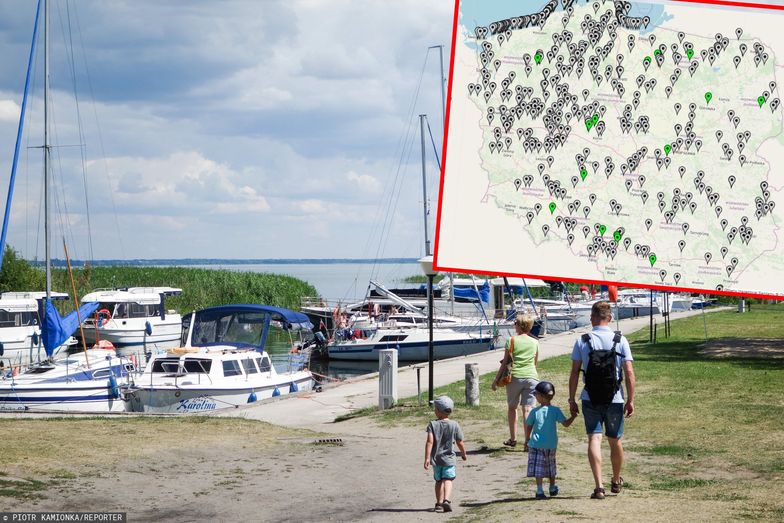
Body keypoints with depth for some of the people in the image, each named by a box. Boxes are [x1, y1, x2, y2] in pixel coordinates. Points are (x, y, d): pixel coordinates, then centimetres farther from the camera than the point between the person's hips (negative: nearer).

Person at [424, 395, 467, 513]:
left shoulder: (432, 425, -8)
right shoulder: (454, 425, -4)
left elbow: (429, 442, -16)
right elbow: (460, 443, 2)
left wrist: (427, 458, -17)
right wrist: (464, 454, 19)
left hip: (436, 458, 1)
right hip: (449, 458, -1)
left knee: (439, 481, 15)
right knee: (448, 480, -2)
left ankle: (439, 503, 17)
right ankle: (446, 500, -23)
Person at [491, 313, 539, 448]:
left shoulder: (512, 341, -1)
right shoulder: (535, 342, 8)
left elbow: (505, 362, -2)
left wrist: (496, 380, 4)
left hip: (515, 377, -2)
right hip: (531, 377, 2)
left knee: (512, 407, 15)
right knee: (527, 409, -2)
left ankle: (513, 439, 20)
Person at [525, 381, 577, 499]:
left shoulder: (535, 412, -10)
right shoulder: (555, 411, -5)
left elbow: (528, 427, -2)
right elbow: (566, 423, -5)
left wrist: (527, 440, 12)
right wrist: (573, 416, 11)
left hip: (537, 444, -3)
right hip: (552, 445, 3)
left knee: (538, 468, -3)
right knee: (551, 467, 21)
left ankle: (540, 491, -13)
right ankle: (552, 488, 35)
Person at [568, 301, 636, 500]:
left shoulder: (582, 341, -3)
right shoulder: (620, 341, -2)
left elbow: (575, 373, -4)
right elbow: (629, 373, -5)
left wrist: (572, 399, 4)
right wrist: (630, 400, 2)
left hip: (590, 399, -1)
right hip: (615, 399, 1)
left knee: (594, 440, -3)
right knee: (615, 441, 16)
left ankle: (599, 486, -16)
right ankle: (616, 482, 34)